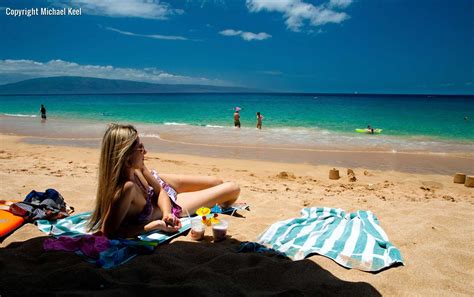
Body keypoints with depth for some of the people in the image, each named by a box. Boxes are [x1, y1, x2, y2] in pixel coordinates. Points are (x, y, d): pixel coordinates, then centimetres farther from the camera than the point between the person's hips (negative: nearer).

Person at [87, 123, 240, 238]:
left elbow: (159, 190, -12)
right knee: (233, 189, 2)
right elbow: (108, 231, -40)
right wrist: (153, 226, -38)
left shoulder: (135, 167, -25)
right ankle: (223, 206, 42)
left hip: (162, 186, 5)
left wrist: (166, 213, -31)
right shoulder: (127, 188, -47)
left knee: (217, 182, 20)